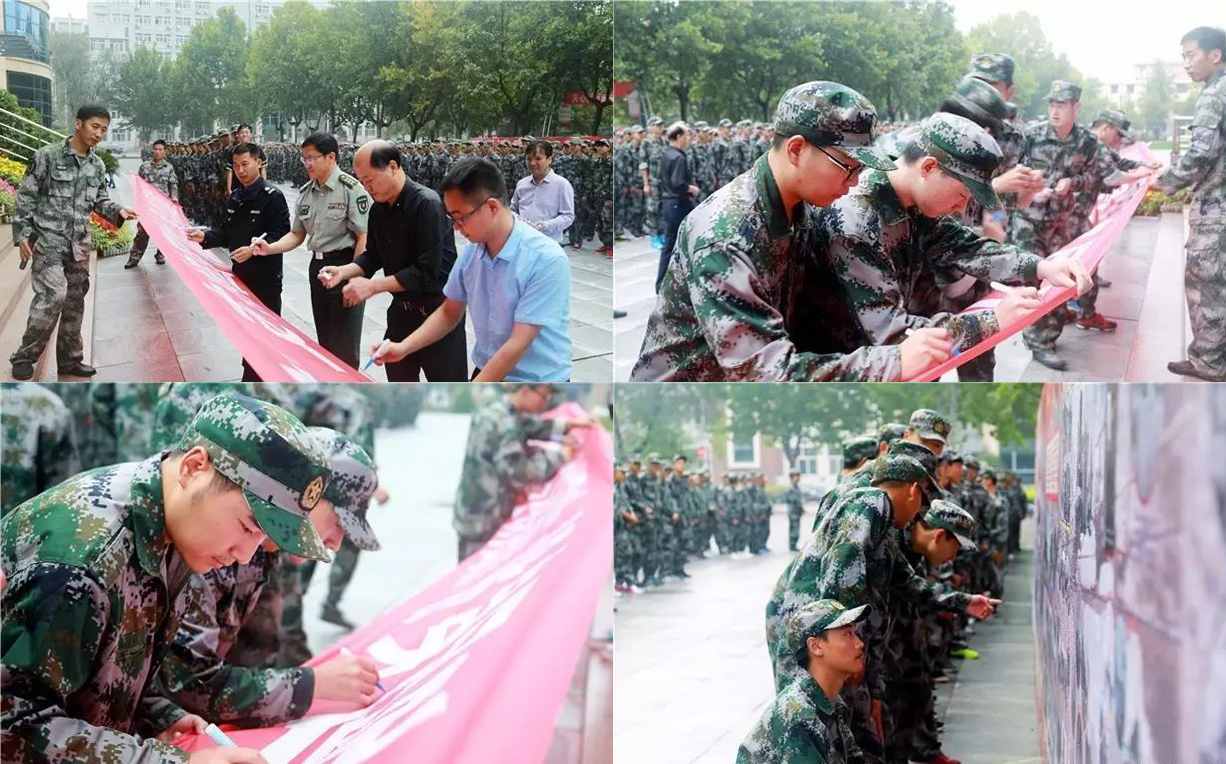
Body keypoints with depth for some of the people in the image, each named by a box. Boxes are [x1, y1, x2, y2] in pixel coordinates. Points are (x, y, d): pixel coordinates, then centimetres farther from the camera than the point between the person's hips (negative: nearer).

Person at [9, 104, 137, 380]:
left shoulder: (98, 165, 8)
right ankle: (25, 356, -3)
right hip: (48, 239, -6)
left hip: (79, 243, 6)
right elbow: (26, 196, -5)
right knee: (53, 295, -17)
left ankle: (69, 359, 21)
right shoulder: (48, 155, -7)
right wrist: (22, 233, -10)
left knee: (75, 300, 10)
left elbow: (100, 200, 17)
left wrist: (118, 211, -4)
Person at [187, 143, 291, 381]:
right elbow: (227, 234, 17)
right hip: (240, 272, 7)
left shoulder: (272, 196, -11)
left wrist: (254, 249, -26)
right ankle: (251, 377, 22)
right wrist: (205, 237, -1)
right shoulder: (234, 198, 12)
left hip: (266, 275, -7)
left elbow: (281, 235, -17)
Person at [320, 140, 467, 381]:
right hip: (402, 311, 8)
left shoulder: (427, 205, -21)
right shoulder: (379, 209, 4)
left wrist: (373, 286, -24)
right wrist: (344, 271, -4)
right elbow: (373, 256, 16)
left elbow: (427, 272, -25)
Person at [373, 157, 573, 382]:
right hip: (486, 376, 6)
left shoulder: (546, 260, -21)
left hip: (536, 388, -5)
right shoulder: (472, 252, -2)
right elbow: (449, 313, 12)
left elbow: (517, 345, -23)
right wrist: (404, 347, -2)